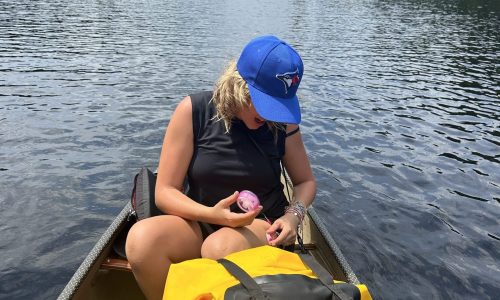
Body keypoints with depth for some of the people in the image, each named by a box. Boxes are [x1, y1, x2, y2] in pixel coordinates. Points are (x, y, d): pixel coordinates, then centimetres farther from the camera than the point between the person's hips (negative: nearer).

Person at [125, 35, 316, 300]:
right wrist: (211, 214, -27)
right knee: (142, 238, -30)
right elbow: (165, 192, -10)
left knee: (220, 248, -35)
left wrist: (294, 214, -12)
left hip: (262, 226, 0)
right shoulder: (194, 110, -10)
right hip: (200, 221, 1)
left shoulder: (282, 122, -6)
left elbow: (306, 181, 9)